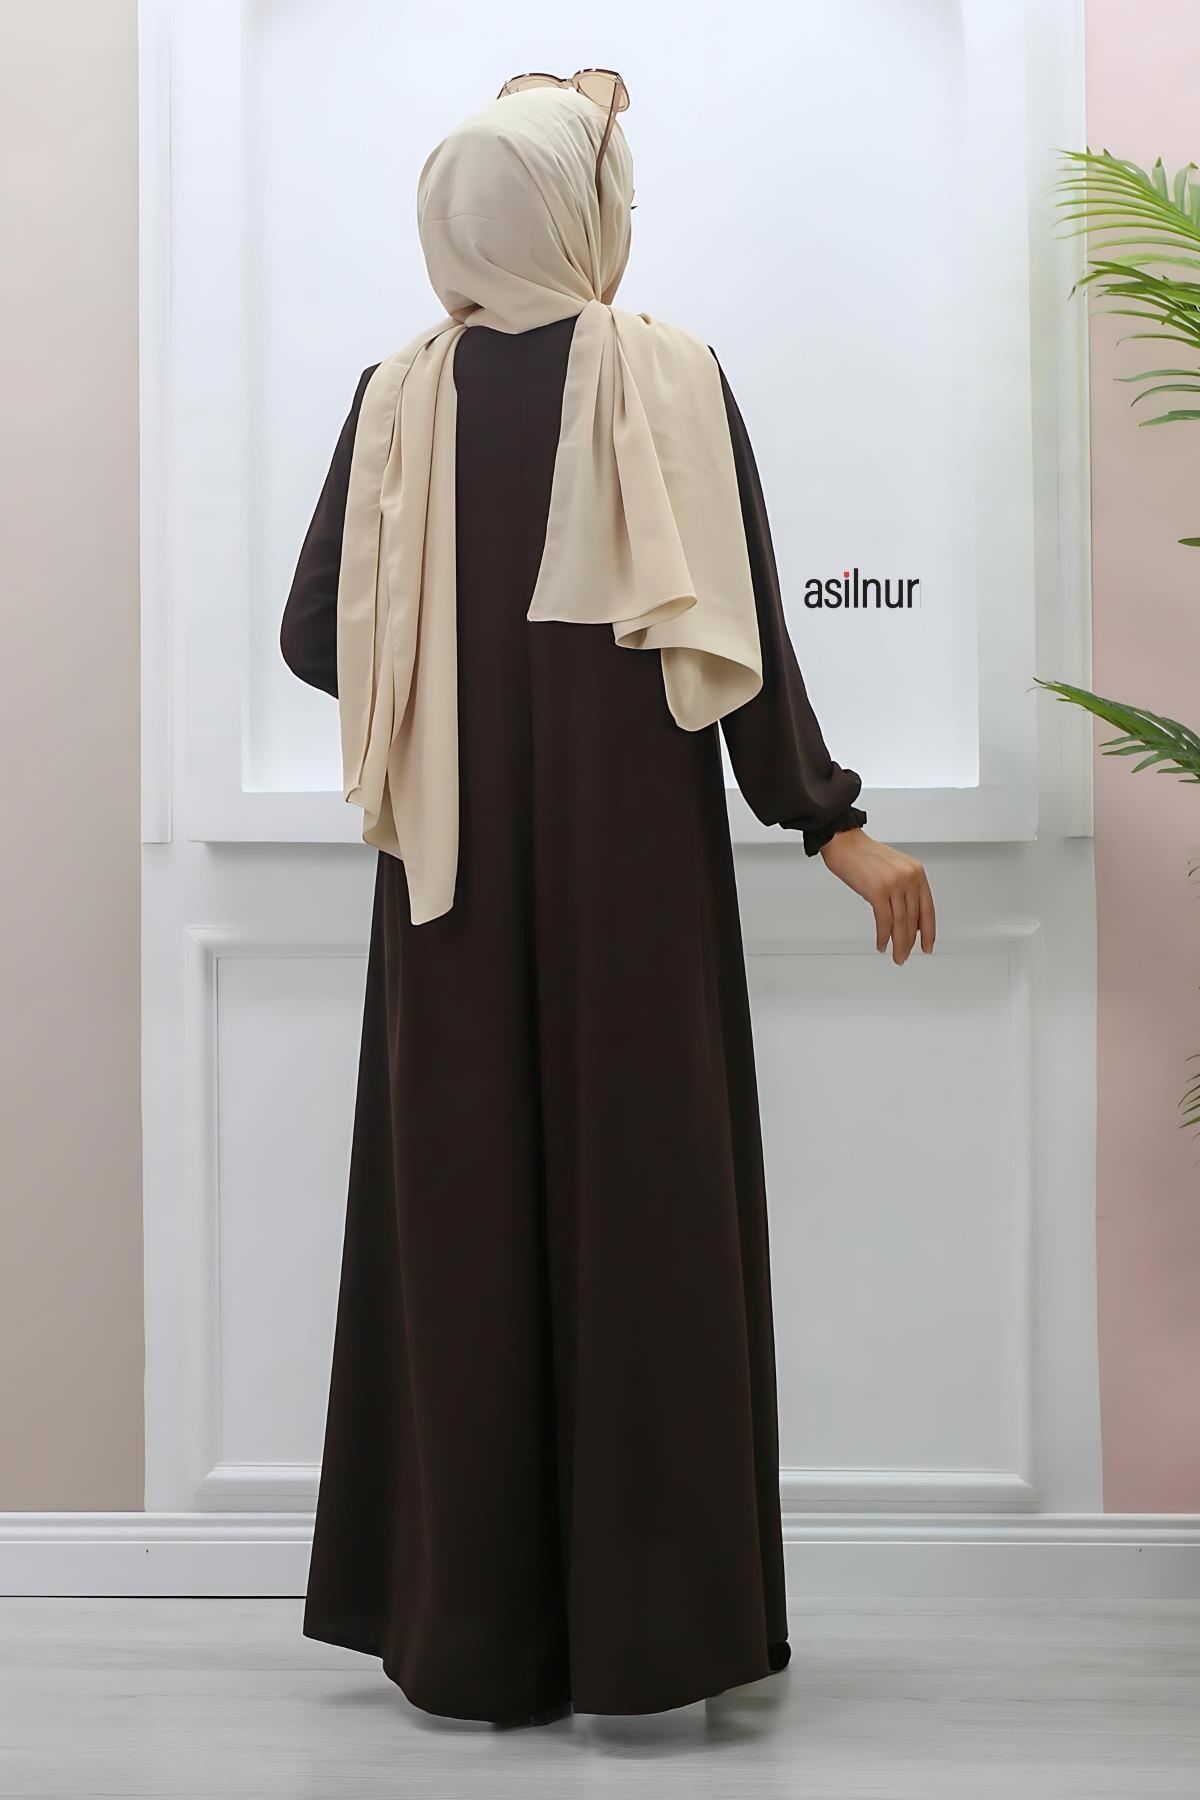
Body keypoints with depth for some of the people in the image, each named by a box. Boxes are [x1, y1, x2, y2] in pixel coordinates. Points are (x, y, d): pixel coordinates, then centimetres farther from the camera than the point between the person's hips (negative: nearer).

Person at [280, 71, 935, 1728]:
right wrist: (834, 825, -3)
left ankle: (471, 1633, 13)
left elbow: (316, 633, 5)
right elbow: (738, 629, -9)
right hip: (635, 839, -2)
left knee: (462, 1207, 7)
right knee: (643, 1199, 3)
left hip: (455, 851, 2)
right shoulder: (674, 376, -3)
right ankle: (647, 1629, 7)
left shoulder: (400, 397, 4)